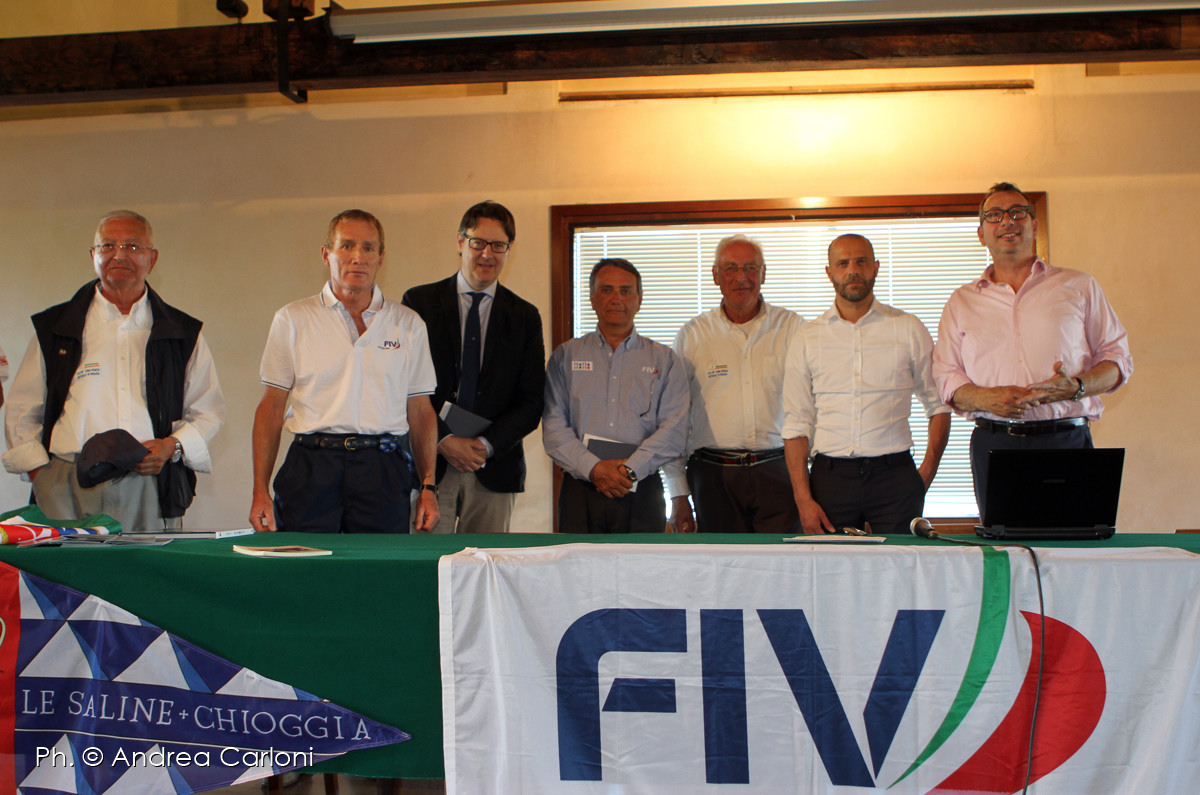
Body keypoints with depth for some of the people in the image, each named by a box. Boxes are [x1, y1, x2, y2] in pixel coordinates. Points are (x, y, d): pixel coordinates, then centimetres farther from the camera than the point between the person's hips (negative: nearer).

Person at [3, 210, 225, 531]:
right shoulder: (53, 328, 14)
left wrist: (172, 445, -4)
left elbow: (209, 411, 14)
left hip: (151, 488, 0)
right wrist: (40, 473, 1)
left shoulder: (183, 333, 13)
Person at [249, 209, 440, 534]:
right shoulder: (292, 320, 8)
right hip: (311, 467, -1)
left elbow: (421, 411, 13)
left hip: (383, 469, 1)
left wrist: (428, 486, 4)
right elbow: (271, 406, 7)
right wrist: (260, 490, 0)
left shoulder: (408, 324, 12)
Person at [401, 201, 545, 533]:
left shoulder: (525, 316, 10)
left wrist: (487, 444, -9)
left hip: (494, 469, 1)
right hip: (430, 463, -1)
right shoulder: (419, 302, 5)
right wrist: (442, 441, -11)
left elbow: (531, 401, 5)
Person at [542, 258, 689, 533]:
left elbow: (674, 431, 0)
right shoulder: (566, 356, 13)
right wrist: (594, 468, -12)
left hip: (641, 495, 0)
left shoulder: (664, 360, 12)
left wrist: (630, 469, -13)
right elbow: (554, 427, 2)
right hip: (580, 492, 0)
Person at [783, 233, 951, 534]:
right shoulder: (808, 337, 9)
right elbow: (796, 424, 5)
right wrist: (803, 499, -4)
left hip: (894, 475, 0)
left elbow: (938, 405, 12)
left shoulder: (908, 329, 9)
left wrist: (928, 471, -1)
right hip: (831, 476, 0)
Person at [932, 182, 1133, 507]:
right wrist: (986, 398, -9)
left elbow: (1117, 358, 12)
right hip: (993, 444, 1)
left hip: (1066, 442, -1)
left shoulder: (1078, 287, 13)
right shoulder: (962, 302, 16)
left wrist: (1076, 386, -9)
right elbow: (946, 377, 11)